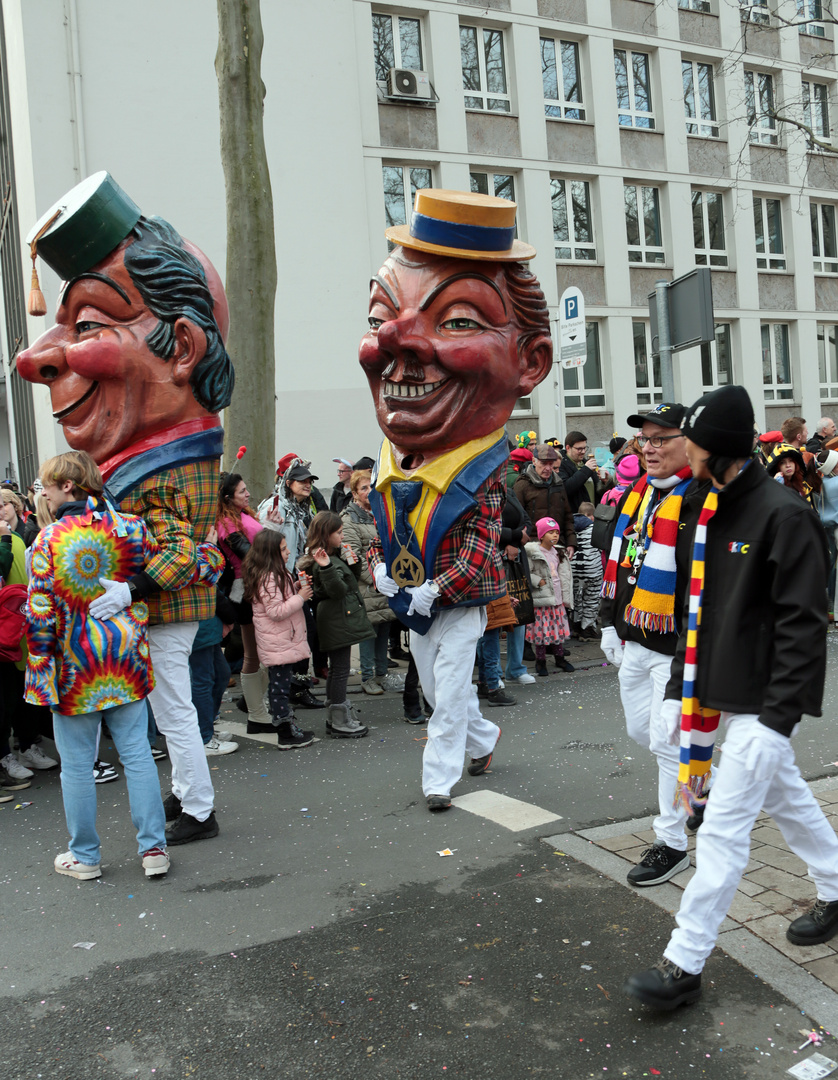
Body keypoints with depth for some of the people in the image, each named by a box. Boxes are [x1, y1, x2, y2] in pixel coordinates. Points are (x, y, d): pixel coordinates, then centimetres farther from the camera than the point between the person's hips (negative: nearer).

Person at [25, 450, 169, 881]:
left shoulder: (49, 539, -10)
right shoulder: (132, 528, -4)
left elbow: (40, 615, -10)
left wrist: (38, 666, -1)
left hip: (74, 668, -2)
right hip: (126, 662, 3)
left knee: (76, 765, 11)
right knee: (137, 755, 10)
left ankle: (84, 856, 22)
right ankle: (153, 848, 14)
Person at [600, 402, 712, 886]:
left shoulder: (699, 501, -17)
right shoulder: (638, 493, 10)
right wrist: (611, 623, 17)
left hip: (676, 647, -9)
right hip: (634, 642, 9)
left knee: (667, 739, -1)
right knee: (641, 729, 19)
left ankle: (672, 844, 15)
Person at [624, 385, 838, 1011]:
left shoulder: (784, 516, -17)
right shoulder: (711, 514, 9)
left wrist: (779, 714, -21)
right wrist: (682, 690, 12)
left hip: (765, 700, -9)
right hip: (727, 692, 9)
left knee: (724, 827, -5)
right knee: (787, 797, 23)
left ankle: (685, 964, 3)